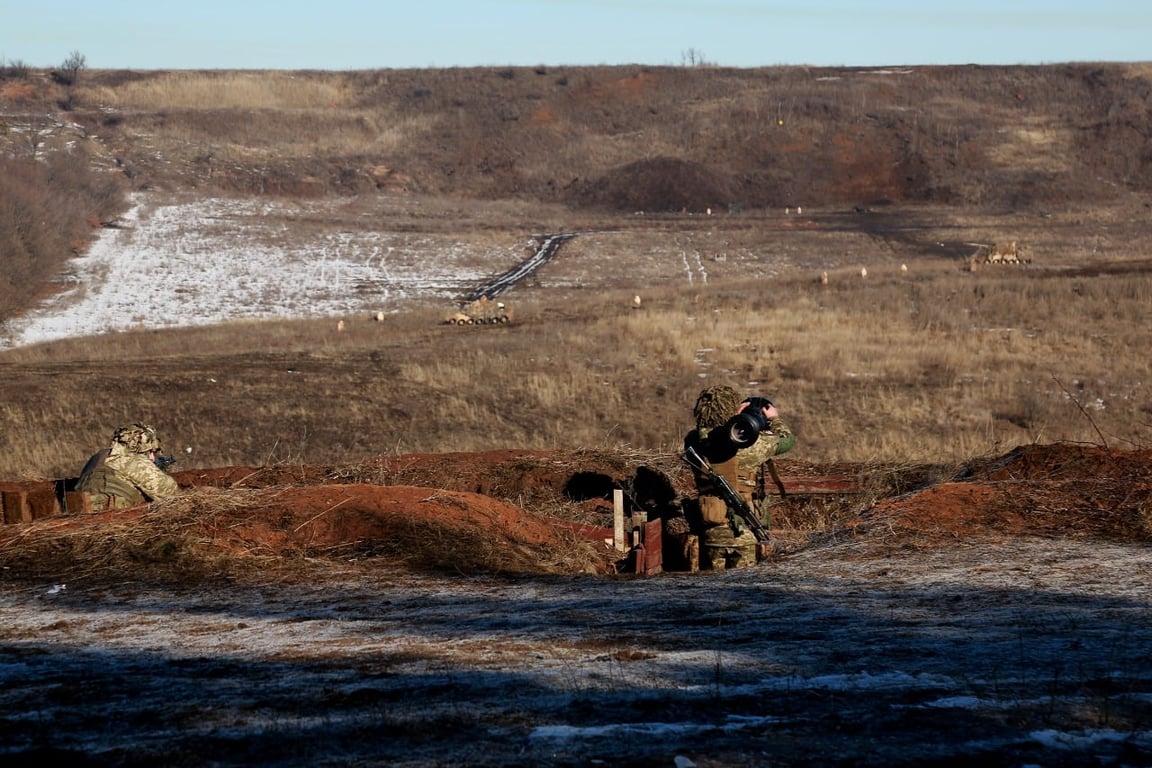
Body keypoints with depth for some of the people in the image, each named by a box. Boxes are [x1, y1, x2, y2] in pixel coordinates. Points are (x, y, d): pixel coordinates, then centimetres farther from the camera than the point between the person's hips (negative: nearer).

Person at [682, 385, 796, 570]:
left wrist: (734, 418, 25)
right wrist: (774, 419, 22)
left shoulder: (694, 442, -3)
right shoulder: (749, 444, -15)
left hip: (710, 532, 4)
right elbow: (786, 439, 3)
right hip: (744, 532, -4)